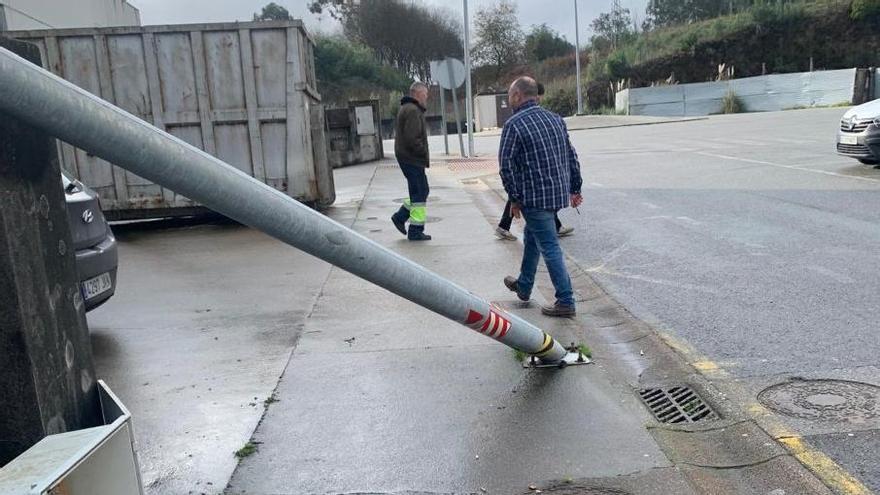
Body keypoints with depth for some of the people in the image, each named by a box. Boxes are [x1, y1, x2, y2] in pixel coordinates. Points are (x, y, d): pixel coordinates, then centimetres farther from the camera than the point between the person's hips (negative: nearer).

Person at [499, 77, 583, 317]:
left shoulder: (514, 124, -11)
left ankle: (566, 302, 2)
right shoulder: (555, 118, 10)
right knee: (532, 237, 23)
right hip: (559, 193, 8)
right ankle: (523, 286, 37)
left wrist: (514, 198, -5)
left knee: (549, 247, -2)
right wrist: (575, 189, 18)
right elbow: (572, 155, 12)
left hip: (534, 197, -8)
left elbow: (506, 164, -13)